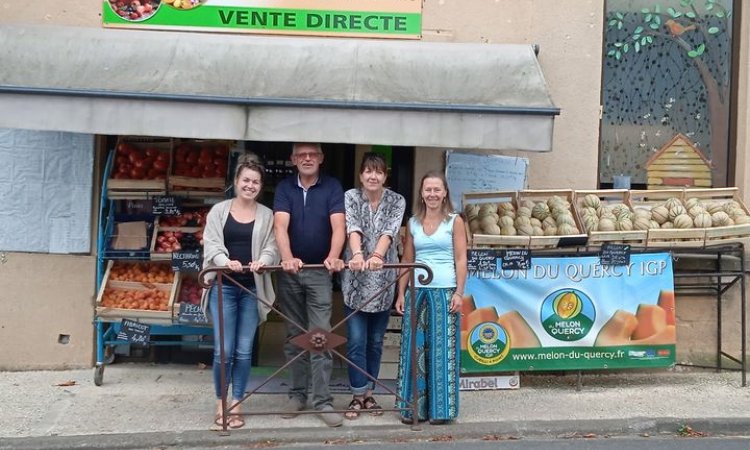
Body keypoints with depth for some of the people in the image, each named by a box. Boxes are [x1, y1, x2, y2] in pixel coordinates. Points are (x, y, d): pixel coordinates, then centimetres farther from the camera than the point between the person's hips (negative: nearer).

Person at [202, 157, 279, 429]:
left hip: (252, 288, 1)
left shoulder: (267, 215, 8)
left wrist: (262, 261, -22)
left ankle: (236, 404, 17)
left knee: (244, 350, 4)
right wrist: (226, 261, -23)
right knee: (224, 349, -2)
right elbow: (211, 245, -3)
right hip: (224, 286, -1)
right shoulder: (219, 210, 5)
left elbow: (271, 247, 0)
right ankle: (220, 403, 17)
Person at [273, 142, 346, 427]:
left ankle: (322, 400, 1)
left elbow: (338, 225, -14)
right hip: (290, 271, 2)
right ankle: (297, 394, 20)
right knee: (294, 336, 10)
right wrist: (287, 258, -32)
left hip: (320, 271, -2)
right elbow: (280, 226, -14)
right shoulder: (284, 188, 0)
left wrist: (333, 256, -33)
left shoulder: (332, 187, -3)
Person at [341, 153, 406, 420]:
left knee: (376, 341, 10)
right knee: (356, 341, -2)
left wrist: (377, 255, -35)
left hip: (383, 279, 2)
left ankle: (368, 392, 22)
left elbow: (390, 231, -16)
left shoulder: (397, 201, 1)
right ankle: (358, 395, 8)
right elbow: (353, 227, -19)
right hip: (355, 280, -1)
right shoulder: (351, 197, -1)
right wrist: (358, 254, -39)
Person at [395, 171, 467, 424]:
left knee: (442, 348, 0)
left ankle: (441, 408, 9)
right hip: (417, 291, 3)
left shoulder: (454, 221, 3)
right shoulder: (413, 223, 11)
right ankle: (413, 407, 13)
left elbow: (461, 259, -1)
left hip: (444, 291, -3)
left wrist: (459, 293, -8)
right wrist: (401, 293, 6)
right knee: (414, 349, 4)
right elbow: (407, 261, 12)